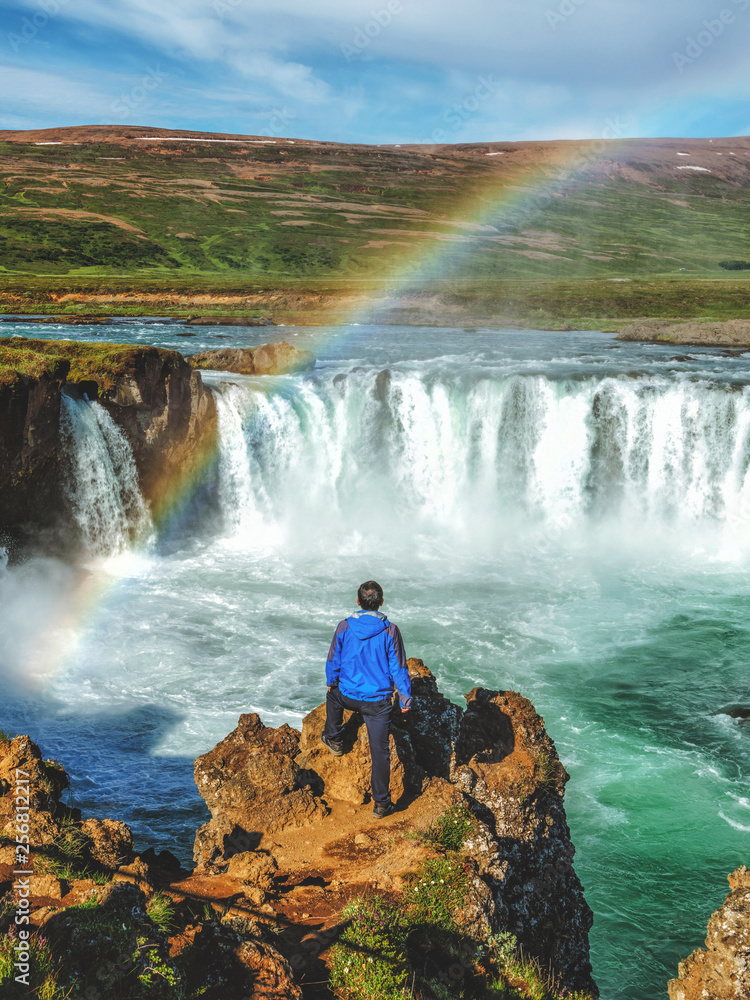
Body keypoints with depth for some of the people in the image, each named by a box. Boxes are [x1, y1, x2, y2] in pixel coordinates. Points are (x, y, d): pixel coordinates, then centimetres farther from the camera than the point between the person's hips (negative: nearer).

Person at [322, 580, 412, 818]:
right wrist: (405, 697, 4)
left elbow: (333, 660, 4)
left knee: (333, 697, 37)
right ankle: (381, 803, 10)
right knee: (380, 750, 6)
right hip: (379, 701, -2)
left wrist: (331, 681, 23)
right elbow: (398, 667, -7)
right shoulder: (389, 630, -13)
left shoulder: (344, 627, -8)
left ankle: (334, 740, 50)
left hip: (349, 696, 2)